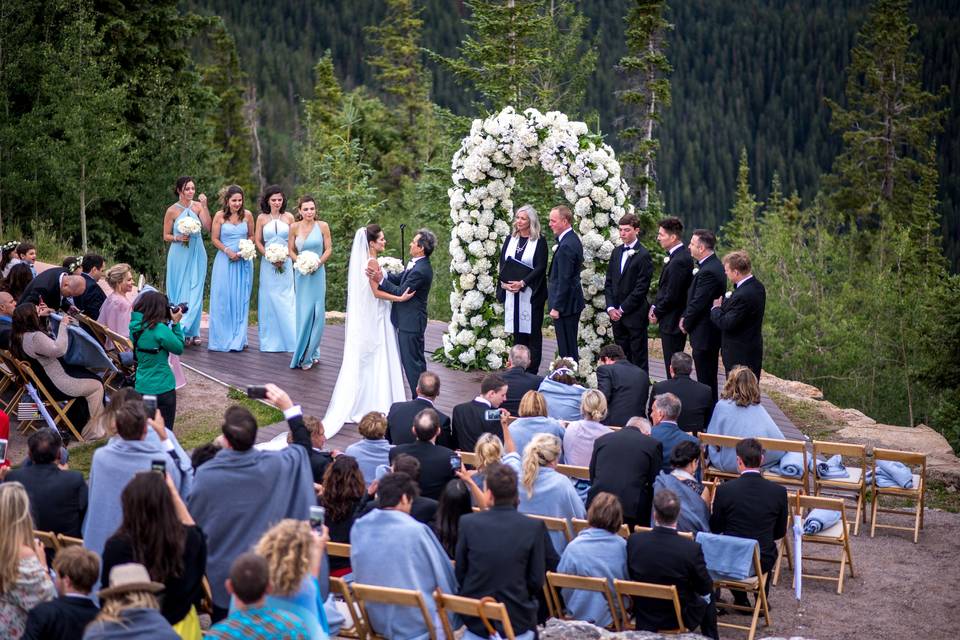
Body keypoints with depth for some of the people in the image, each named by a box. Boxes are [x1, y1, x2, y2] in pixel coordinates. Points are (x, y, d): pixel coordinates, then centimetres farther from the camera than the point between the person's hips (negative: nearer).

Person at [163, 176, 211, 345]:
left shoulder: (198, 206, 2)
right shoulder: (172, 210, -3)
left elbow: (207, 228, -10)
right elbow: (166, 236, 3)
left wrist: (204, 206, -15)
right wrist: (178, 238, -15)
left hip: (197, 255, 2)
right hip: (179, 255, -2)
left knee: (195, 292, 3)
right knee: (179, 292, 1)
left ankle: (192, 331, 10)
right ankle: (179, 332, 8)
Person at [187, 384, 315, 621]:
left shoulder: (206, 474, -21)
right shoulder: (274, 465, -17)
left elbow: (190, 521, -6)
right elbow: (303, 445, 4)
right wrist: (289, 407, 7)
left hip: (221, 576, -1)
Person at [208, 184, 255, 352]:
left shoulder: (247, 215, 1)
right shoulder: (220, 216, -4)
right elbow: (214, 239, -1)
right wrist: (228, 251, -13)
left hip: (244, 261, 2)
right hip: (225, 260, -2)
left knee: (240, 299, 5)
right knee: (223, 299, 0)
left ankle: (239, 338, 12)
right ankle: (222, 337, 7)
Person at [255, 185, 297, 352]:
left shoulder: (289, 217, 3)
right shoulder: (262, 218, 3)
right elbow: (258, 241, 4)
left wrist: (284, 256, -10)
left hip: (285, 263, 0)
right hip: (268, 263, 0)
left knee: (286, 301, -2)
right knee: (269, 300, 2)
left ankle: (289, 339, 4)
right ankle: (270, 342, 9)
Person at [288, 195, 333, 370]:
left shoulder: (323, 226, -2)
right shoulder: (294, 227, -2)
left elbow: (328, 249, 1)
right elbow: (290, 250, 5)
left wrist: (318, 262, -13)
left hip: (318, 272, 0)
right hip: (301, 273, 0)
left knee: (318, 312, 0)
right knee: (304, 312, 0)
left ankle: (312, 353, 11)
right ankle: (304, 355, 9)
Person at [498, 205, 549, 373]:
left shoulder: (539, 242, -5)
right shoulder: (510, 240, 11)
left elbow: (540, 267, -11)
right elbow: (502, 264, 8)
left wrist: (522, 283, -20)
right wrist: (504, 282, -10)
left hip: (531, 293, -5)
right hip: (511, 293, 5)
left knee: (532, 332, -1)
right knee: (517, 332, 8)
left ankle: (532, 371, 3)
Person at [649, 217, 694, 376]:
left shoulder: (680, 261, -22)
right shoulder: (675, 255, 9)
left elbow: (672, 295, -21)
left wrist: (657, 313, -8)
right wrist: (655, 306, 7)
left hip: (673, 321, -10)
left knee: (673, 366, -3)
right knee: (672, 364, 15)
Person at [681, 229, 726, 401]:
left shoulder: (708, 271, -23)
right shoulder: (713, 265, 10)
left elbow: (698, 303, -20)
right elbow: (693, 296, 16)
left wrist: (686, 323, -6)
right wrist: (685, 317, 8)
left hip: (704, 334, -10)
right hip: (711, 331, 10)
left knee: (706, 379, -3)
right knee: (708, 378, 17)